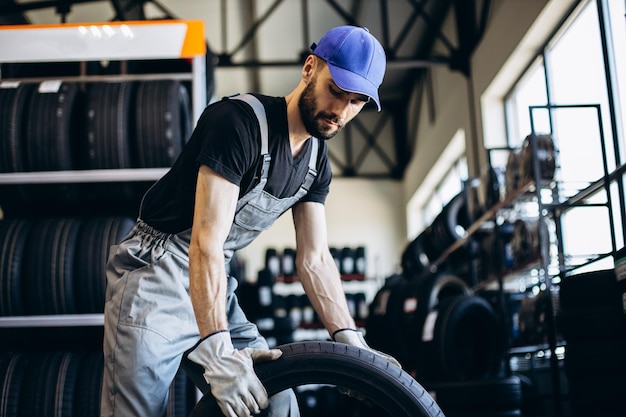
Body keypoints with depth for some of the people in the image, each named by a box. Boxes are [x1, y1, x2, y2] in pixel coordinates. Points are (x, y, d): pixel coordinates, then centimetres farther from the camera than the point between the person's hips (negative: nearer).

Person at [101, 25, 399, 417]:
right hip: (156, 279, -7)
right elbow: (206, 242, -28)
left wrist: (351, 340, -8)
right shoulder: (241, 122, -23)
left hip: (216, 285, 8)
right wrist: (217, 350, -35)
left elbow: (314, 259, 4)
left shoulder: (317, 163, 3)